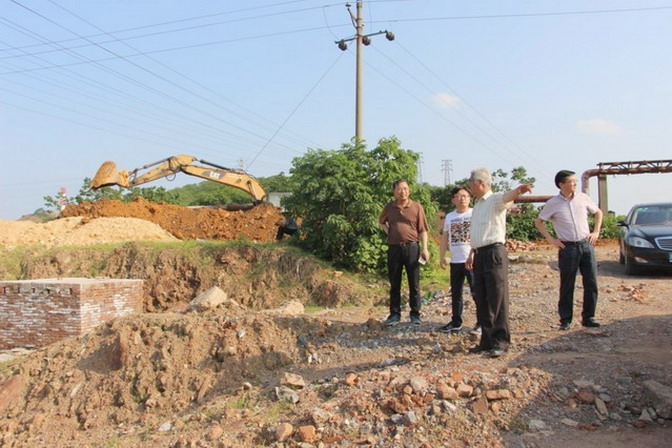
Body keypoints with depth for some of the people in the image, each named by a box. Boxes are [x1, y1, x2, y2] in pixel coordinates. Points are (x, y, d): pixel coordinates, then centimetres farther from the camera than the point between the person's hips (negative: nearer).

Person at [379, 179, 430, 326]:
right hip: (394, 248, 2)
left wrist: (425, 248, -7)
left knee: (414, 283, 4)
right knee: (394, 283, 8)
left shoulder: (417, 207, 0)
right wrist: (387, 231, 8)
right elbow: (381, 221, 26)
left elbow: (423, 230, 0)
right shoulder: (389, 207, 7)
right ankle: (395, 314, 16)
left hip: (412, 247, -2)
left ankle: (415, 314, 15)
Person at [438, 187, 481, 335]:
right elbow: (445, 237, 16)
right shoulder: (449, 217, 11)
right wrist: (443, 256, 11)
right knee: (455, 293, 13)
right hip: (455, 261, 5)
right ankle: (456, 322, 24)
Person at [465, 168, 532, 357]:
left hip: (494, 253, -9)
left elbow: (507, 197, -31)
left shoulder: (495, 199, -7)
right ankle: (487, 340, 20)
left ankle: (500, 342, 2)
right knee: (481, 301, 11)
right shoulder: (477, 206, 20)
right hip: (479, 255, 9)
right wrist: (472, 253, 24)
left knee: (497, 300, -5)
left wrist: (519, 190, -52)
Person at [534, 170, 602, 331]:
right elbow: (538, 222, 4)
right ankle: (565, 320, 13)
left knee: (591, 284, 4)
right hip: (568, 248, -3)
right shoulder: (553, 203, -4)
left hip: (586, 245, 3)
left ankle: (588, 317, 17)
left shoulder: (583, 198, 5)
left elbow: (598, 212, 20)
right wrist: (551, 239, -3)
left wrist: (596, 231, 9)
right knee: (567, 286, 2)